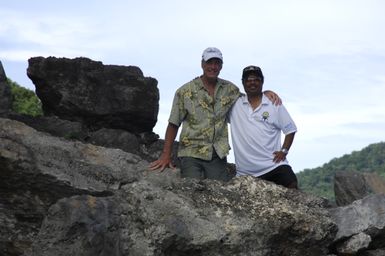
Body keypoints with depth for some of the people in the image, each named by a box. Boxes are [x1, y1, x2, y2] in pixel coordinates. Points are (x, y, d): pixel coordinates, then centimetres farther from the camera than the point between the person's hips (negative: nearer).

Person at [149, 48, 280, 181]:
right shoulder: (185, 92, -2)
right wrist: (166, 155, -4)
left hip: (218, 155, 3)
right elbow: (173, 125, 1)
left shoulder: (229, 89, 7)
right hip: (191, 154, -3)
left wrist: (266, 93, 1)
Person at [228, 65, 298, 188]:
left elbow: (290, 129, 11)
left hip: (274, 165, 0)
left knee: (293, 189, -18)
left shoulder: (274, 104, 7)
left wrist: (284, 151, 0)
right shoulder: (234, 104, 7)